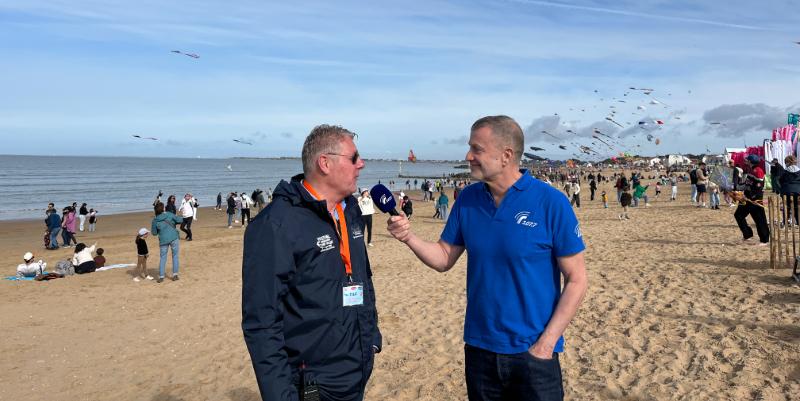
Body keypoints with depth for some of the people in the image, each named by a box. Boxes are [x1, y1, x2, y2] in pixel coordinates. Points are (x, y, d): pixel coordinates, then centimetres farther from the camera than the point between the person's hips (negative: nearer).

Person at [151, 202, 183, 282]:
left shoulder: (155, 220, 0)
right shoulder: (169, 215, -5)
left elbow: (154, 232, 5)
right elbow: (180, 220, -1)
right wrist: (174, 222, 17)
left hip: (163, 240, 1)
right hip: (174, 238, -1)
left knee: (162, 258, 12)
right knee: (175, 256, 9)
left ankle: (161, 276, 9)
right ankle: (175, 275, 7)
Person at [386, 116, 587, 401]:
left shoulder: (551, 202, -14)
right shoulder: (467, 199, -1)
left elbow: (576, 280, -10)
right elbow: (444, 258, 5)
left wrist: (546, 345, -14)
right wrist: (409, 238, -13)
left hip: (532, 353, -4)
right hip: (478, 348, 4)